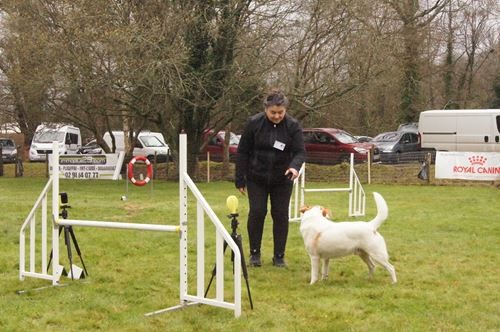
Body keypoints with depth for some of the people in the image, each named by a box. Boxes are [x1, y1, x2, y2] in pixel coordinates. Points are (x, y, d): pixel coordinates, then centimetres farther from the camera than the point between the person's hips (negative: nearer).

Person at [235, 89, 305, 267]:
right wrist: (240, 179, -6)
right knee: (257, 213, -5)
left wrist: (295, 166, -34)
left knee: (281, 215, 1)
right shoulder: (254, 123, -11)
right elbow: (242, 152, -6)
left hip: (282, 180, 1)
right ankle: (255, 253, 10)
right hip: (256, 178, -1)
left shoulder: (293, 126, -10)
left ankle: (279, 256, 12)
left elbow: (300, 151, -12)